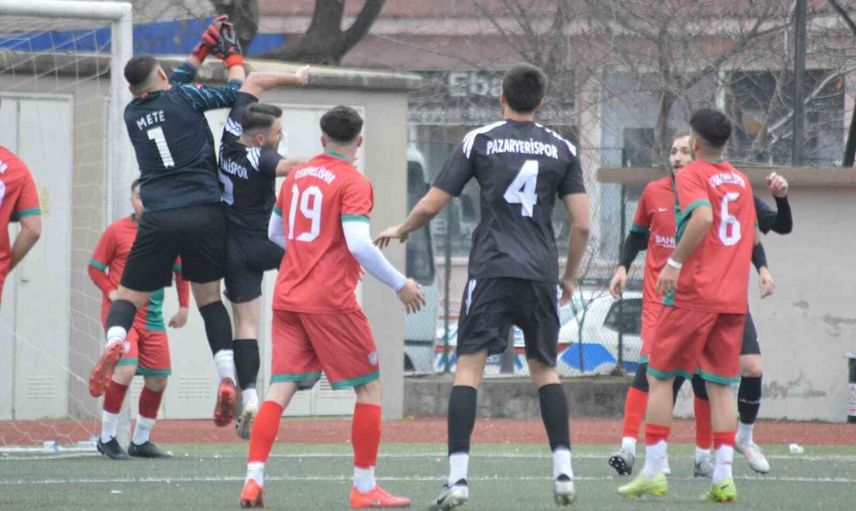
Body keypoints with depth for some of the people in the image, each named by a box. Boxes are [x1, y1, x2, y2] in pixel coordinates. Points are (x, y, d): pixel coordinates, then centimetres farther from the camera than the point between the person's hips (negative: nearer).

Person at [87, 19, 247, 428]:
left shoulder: (133, 114, 15)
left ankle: (115, 340, -26)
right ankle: (227, 378, -2)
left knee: (129, 297, 7)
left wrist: (203, 49, 37)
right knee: (209, 298, 12)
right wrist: (233, 57, 29)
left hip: (159, 220, 1)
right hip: (204, 214, -1)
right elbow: (234, 92, 11)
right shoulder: (183, 99, 2)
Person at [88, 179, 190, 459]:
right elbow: (95, 268, 2)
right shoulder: (117, 231, -3)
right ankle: (107, 438, -9)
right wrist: (112, 293, -12)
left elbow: (180, 270, 18)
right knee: (125, 369, -21)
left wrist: (183, 307, 11)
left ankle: (140, 441, 21)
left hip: (153, 318, 5)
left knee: (158, 379, 5)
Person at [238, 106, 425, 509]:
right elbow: (359, 244, -19)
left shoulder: (296, 176, 12)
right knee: (370, 387, 6)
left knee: (281, 388, 2)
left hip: (288, 298, 6)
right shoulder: (353, 183, -8)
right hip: (330, 301, -6)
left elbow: (275, 232, 23)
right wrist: (400, 285, -10)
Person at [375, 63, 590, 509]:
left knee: (469, 365, -4)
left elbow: (430, 207, 2)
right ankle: (563, 472, 10)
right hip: (541, 272, 3)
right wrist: (569, 276, 19)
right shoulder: (562, 149, 8)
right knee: (545, 368, 16)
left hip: (492, 269, -3)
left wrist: (400, 231, 23)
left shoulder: (479, 141, 2)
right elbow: (581, 224, 4)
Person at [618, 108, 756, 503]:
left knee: (660, 376, 4)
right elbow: (753, 235, 24)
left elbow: (703, 217, -24)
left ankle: (653, 472, 0)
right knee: (720, 385, 6)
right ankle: (723, 478, -4)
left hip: (693, 293, -6)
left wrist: (674, 262, -19)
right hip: (734, 298, 6)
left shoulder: (690, 176, -6)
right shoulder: (741, 181, 15)